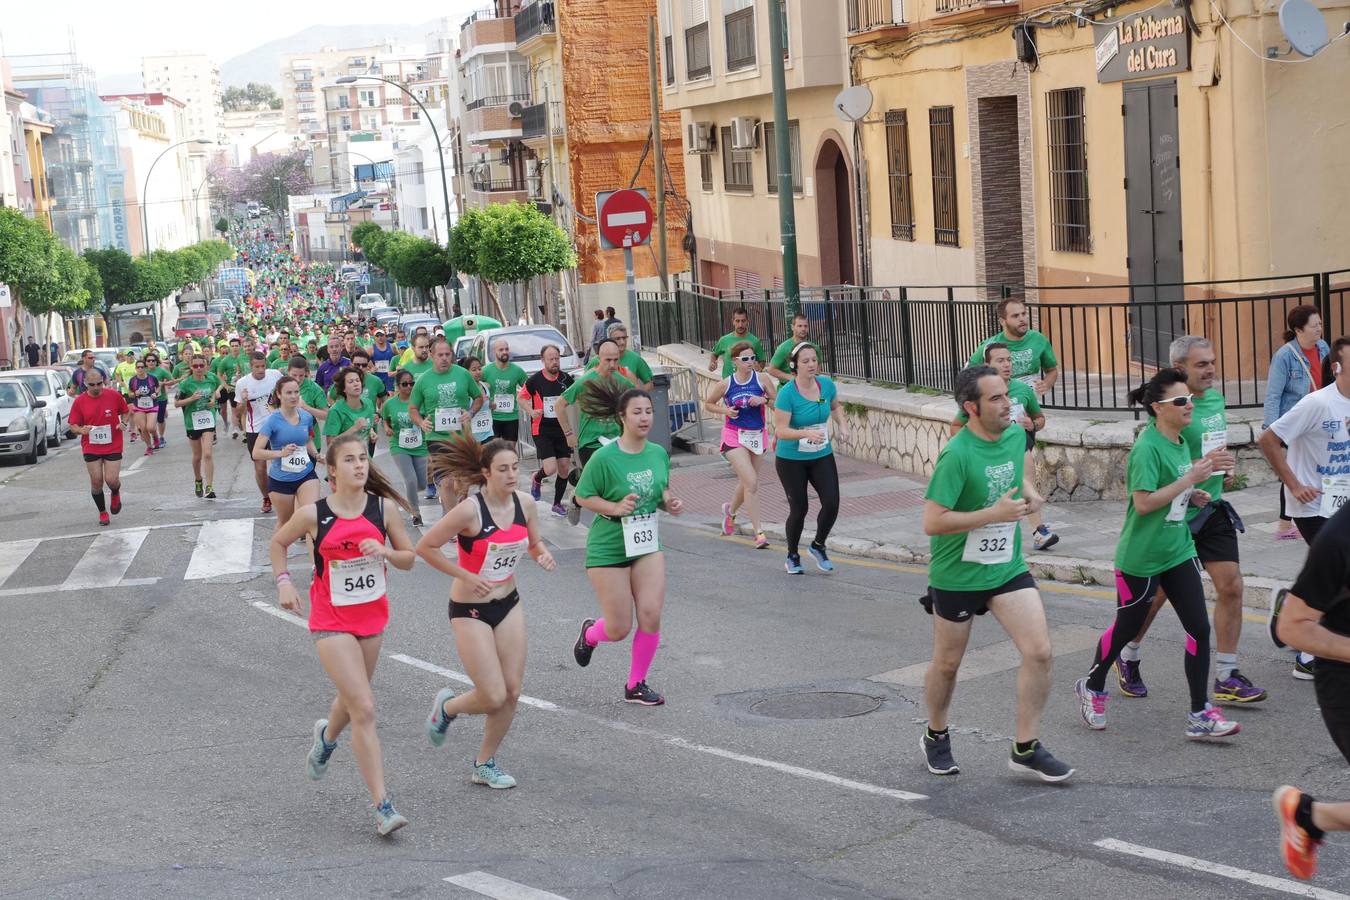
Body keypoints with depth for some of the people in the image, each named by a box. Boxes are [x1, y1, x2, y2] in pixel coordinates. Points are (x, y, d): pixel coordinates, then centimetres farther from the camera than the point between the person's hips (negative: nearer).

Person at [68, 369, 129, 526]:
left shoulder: (114, 396, -5)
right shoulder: (79, 401, -4)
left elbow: (125, 412, 12)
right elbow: (73, 425, 1)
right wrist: (81, 430, -21)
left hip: (113, 446, -1)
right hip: (91, 447, 1)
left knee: (111, 479, -9)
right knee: (96, 481, 2)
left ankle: (115, 494, 28)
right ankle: (102, 512, 22)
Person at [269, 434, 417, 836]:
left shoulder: (384, 508, -6)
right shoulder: (314, 514, -11)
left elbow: (409, 559, 2)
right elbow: (277, 543, 7)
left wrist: (385, 552, -17)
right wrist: (284, 583, -4)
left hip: (372, 615, 4)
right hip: (332, 621, -4)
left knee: (352, 700, 21)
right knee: (364, 710, -13)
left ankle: (327, 736, 59)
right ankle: (383, 806, -10)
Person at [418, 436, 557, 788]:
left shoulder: (524, 504, -4)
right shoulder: (470, 510, -23)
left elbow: (535, 543, 14)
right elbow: (425, 547, -16)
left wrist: (543, 555, -9)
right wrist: (466, 575, -18)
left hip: (509, 604, 6)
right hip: (470, 610, -6)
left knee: (512, 692, 5)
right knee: (493, 696, -8)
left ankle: (485, 765, 23)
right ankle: (447, 706, 25)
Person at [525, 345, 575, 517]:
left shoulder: (566, 378, -1)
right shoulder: (534, 380, -9)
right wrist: (531, 411, -11)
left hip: (562, 429, 4)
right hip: (542, 430, -4)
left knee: (564, 468, 4)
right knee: (550, 469, -15)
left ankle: (557, 504, 21)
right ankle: (537, 479, 21)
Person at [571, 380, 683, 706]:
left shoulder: (659, 453, -1)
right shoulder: (604, 458, -17)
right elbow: (583, 496, -9)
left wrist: (670, 502, -6)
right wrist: (616, 508, -23)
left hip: (648, 546, 4)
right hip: (609, 549, -4)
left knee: (651, 615, -7)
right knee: (619, 629, 2)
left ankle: (636, 685, 13)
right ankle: (590, 633, 40)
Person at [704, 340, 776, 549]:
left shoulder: (762, 379, -5)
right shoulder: (725, 384, -7)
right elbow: (708, 404, 8)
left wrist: (764, 400, -20)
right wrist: (725, 410, -10)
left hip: (757, 435, 3)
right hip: (734, 437, -3)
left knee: (746, 482, 17)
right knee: (752, 482, -15)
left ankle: (731, 510, 50)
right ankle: (759, 533, -11)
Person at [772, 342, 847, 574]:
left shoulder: (826, 385, -5)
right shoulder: (787, 393, -20)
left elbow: (835, 407, 18)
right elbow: (780, 430, -24)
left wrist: (842, 425, -1)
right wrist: (806, 433, -39)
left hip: (822, 455, 4)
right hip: (791, 459, -4)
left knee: (832, 503, -9)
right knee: (799, 509, 1)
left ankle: (818, 546, 18)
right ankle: (792, 556, 26)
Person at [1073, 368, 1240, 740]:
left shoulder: (1179, 442, 7)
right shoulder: (1147, 447, -20)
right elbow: (1143, 502, -25)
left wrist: (1193, 494, 4)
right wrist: (1189, 480, -25)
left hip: (1179, 552, 7)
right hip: (1140, 557, -7)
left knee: (1199, 628, -2)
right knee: (1127, 628, 10)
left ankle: (1200, 716, 3)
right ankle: (1092, 688, 36)